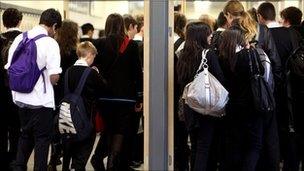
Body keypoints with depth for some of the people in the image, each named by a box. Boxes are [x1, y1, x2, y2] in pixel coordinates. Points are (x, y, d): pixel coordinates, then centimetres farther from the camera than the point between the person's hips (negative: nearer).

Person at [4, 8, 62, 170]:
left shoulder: (20, 38, 2)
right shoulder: (50, 43, -14)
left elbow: (9, 68, 7)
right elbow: (54, 77, -19)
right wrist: (52, 82, 3)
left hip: (20, 98, 6)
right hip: (41, 100, -6)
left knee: (26, 135, 21)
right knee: (42, 139, 8)